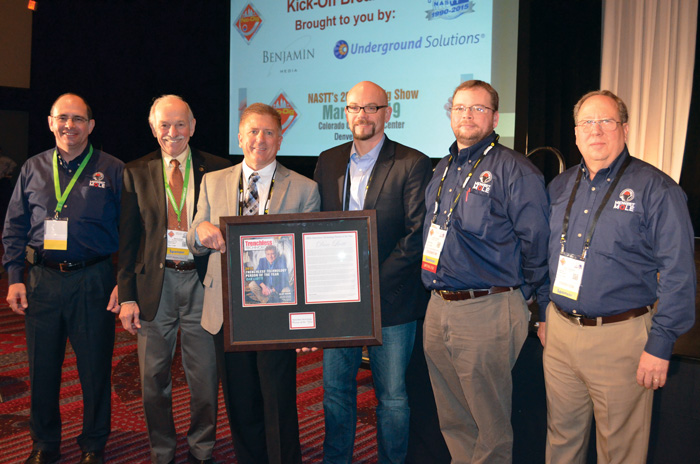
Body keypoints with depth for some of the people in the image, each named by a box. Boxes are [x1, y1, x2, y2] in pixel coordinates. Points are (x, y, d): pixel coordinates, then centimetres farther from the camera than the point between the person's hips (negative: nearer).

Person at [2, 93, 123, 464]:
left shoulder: (113, 171, 0)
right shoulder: (33, 169, 9)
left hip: (92, 281, -3)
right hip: (42, 280, 3)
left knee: (95, 368, 5)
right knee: (42, 368, 11)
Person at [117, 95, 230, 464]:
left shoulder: (217, 171, 1)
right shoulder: (136, 173, 5)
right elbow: (127, 239, 4)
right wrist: (126, 296, -1)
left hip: (201, 282, -1)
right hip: (154, 284, 1)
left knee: (205, 377, 8)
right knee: (154, 378, 10)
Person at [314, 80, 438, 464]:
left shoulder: (413, 164, -5)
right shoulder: (328, 161, 10)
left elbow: (418, 233, -11)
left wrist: (375, 279, -17)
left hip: (391, 299, -4)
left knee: (392, 396, 7)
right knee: (335, 389, 14)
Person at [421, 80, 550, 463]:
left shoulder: (515, 171, -10)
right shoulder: (443, 169, 14)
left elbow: (537, 245, -10)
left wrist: (531, 299, -4)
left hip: (487, 314, -7)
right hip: (437, 309, 7)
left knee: (490, 424, 7)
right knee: (452, 420, 18)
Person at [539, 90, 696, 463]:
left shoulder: (656, 189, -9)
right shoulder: (560, 187, 9)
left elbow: (678, 274, -12)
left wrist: (660, 344, -14)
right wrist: (543, 316, 15)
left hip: (620, 336, -5)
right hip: (560, 332, 5)